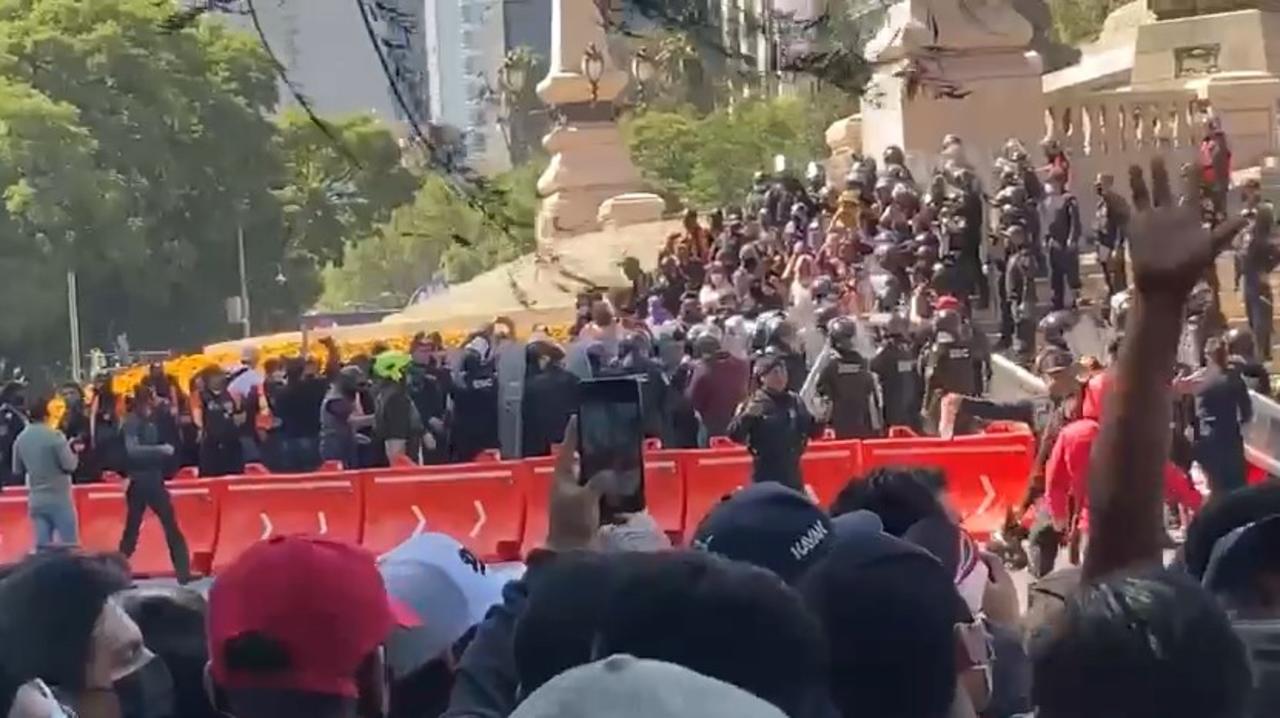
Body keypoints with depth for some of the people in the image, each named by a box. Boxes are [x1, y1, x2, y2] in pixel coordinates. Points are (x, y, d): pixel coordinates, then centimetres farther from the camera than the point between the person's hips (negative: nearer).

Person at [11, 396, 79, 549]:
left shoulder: (21, 439, 3)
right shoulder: (54, 435, -15)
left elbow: (17, 470, 12)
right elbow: (69, 465, -16)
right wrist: (72, 452, 2)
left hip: (35, 500, 5)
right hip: (59, 498, -5)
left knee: (42, 547, 6)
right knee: (70, 546, 2)